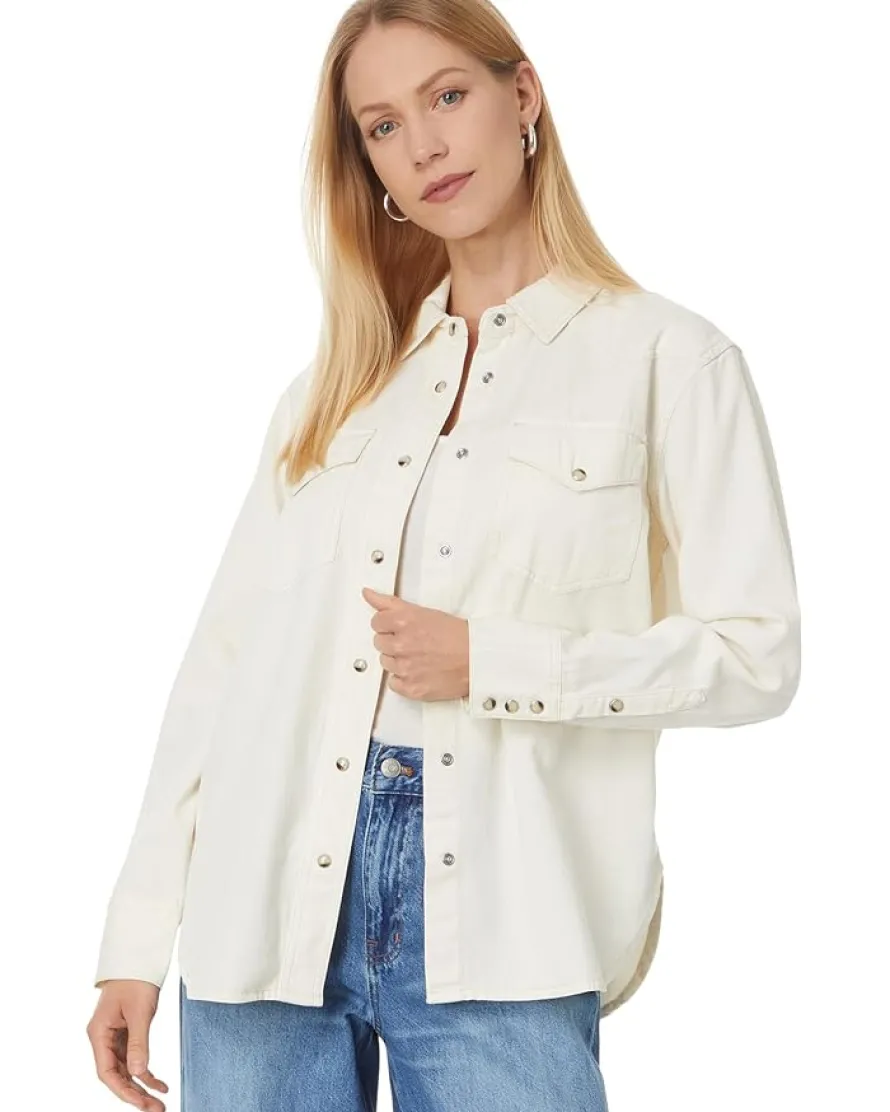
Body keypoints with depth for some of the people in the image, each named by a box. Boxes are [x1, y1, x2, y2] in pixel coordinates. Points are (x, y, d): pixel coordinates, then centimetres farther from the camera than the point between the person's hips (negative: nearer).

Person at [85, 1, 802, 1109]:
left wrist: (490, 665, -13)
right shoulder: (336, 383, 14)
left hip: (497, 935, -3)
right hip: (271, 904, 4)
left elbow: (753, 654, -2)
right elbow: (223, 654, 10)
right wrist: (139, 939, 5)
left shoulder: (668, 357, 2)